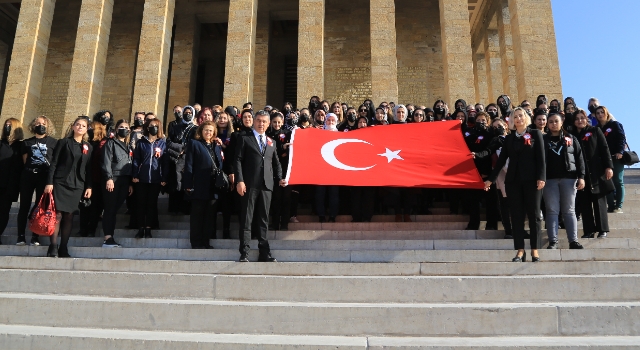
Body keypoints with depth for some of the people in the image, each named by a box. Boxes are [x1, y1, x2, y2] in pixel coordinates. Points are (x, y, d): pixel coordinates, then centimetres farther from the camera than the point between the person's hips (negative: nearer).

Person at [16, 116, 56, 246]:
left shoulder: (53, 142, 7)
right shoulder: (27, 142, 13)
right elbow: (25, 160, 13)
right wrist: (30, 168, 1)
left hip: (44, 177, -2)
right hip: (27, 176, 2)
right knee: (24, 206, 0)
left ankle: (35, 237, 4)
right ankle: (21, 236, 3)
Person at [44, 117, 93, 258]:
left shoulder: (88, 147, 13)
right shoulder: (63, 142, 5)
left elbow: (89, 169, 10)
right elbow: (53, 163, -1)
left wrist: (89, 186, 2)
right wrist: (49, 182, -9)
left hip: (77, 185, 3)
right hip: (60, 182, -3)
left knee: (69, 216, 3)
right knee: (58, 214, -8)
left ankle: (63, 248, 7)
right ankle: (53, 247, -3)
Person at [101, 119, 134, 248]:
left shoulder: (128, 146, 22)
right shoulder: (110, 143, 4)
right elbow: (106, 162, -7)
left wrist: (131, 183, 11)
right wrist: (109, 178, -18)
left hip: (124, 181, 5)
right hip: (112, 179, -5)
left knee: (115, 210, 5)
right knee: (110, 209, -8)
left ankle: (110, 237, 6)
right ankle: (107, 239, -11)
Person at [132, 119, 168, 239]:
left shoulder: (163, 143, 6)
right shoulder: (141, 142, 8)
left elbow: (165, 162, 1)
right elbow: (136, 160, 4)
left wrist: (164, 178, -5)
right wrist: (135, 175, -6)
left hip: (156, 179, -1)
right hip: (142, 178, 1)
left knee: (152, 204, 5)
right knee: (141, 203, 4)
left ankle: (148, 228, 12)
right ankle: (141, 228, 11)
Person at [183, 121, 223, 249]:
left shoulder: (217, 146, 18)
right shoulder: (194, 143, 3)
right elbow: (188, 165, -3)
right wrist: (188, 184, -11)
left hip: (213, 186, 5)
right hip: (199, 186, -5)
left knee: (210, 215, 7)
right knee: (197, 215, 2)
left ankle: (206, 242, 14)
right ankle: (196, 242, 7)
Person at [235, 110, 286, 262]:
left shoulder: (271, 142, 19)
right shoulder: (244, 139, 7)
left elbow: (276, 163, 20)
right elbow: (238, 160, -1)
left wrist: (280, 178, 3)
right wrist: (240, 181, -12)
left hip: (267, 185, 4)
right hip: (250, 185, -4)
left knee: (264, 220, 7)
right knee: (246, 220, -1)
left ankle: (264, 252, 12)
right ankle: (244, 253, 3)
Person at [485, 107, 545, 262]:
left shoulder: (535, 134, 6)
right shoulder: (509, 138, 14)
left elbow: (541, 157, -2)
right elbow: (501, 160, 12)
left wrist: (541, 177, -13)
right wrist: (491, 179, 8)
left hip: (531, 179, -3)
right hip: (513, 180, 3)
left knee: (533, 214, 1)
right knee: (517, 215, 1)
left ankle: (534, 250, 7)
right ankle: (520, 250, 4)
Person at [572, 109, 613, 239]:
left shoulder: (595, 131, 6)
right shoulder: (572, 135, 10)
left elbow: (605, 149, 1)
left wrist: (609, 166, -9)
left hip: (597, 172, -2)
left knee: (599, 201, 3)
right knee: (584, 203, 3)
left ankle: (602, 230, 9)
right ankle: (589, 230, 8)